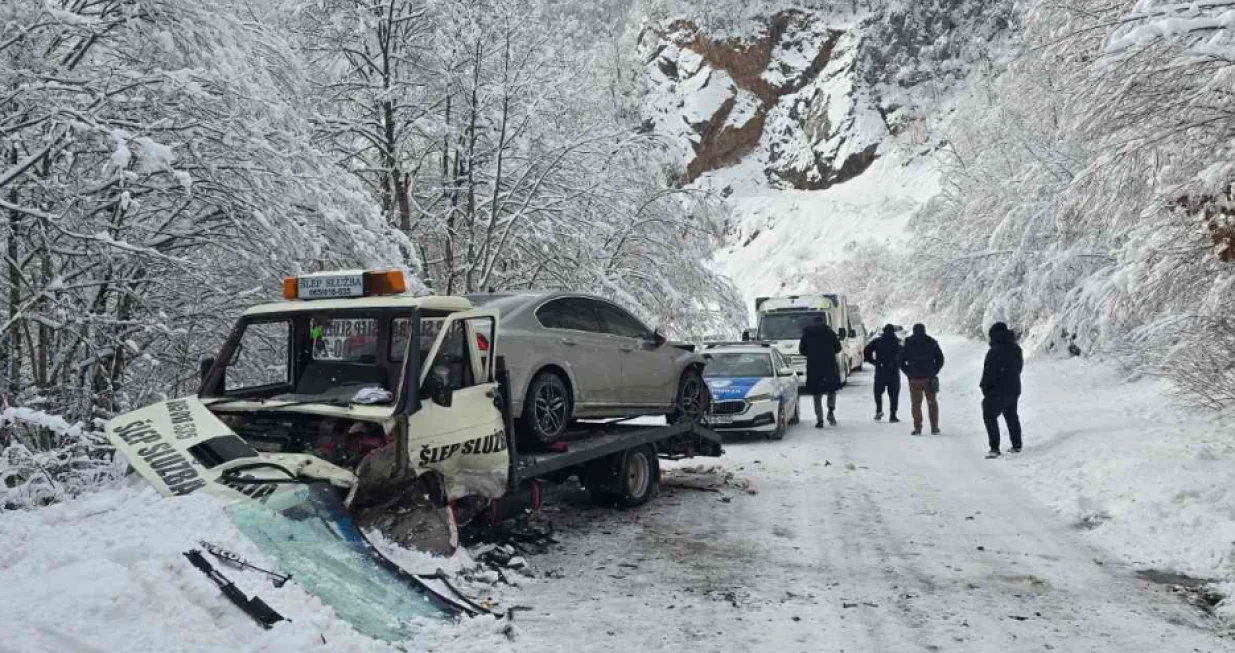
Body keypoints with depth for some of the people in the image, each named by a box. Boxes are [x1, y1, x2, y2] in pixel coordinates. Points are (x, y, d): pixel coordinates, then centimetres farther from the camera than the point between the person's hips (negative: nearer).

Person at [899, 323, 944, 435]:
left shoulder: (908, 344, 2)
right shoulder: (932, 343, 2)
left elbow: (901, 361, 2)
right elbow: (940, 359, 3)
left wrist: (909, 373, 9)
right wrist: (934, 371, 10)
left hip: (914, 378, -1)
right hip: (929, 378, 1)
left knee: (916, 403, 4)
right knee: (932, 402, 11)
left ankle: (917, 428, -2)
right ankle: (934, 427, 11)